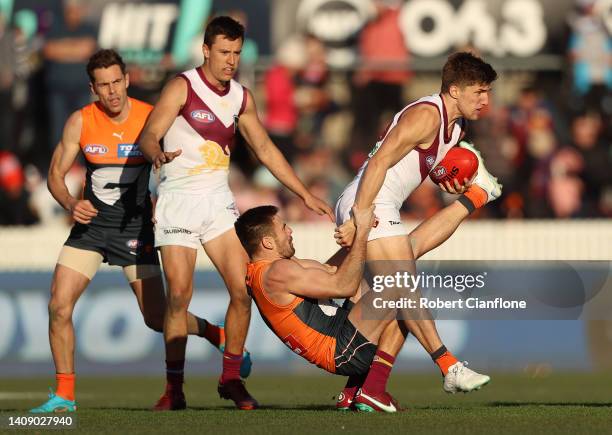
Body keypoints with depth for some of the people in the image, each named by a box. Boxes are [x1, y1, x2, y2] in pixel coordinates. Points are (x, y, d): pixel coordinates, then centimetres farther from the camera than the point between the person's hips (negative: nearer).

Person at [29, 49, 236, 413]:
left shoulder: (152, 118, -10)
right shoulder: (80, 122, -5)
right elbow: (56, 174, 1)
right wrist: (71, 204, -18)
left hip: (135, 227, -2)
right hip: (91, 222, 2)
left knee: (157, 318, -2)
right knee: (59, 305, -11)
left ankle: (222, 337, 26)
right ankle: (65, 394, 1)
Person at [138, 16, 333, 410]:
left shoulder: (241, 97, 8)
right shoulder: (182, 88, -9)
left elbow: (265, 148, 17)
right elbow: (149, 135, -18)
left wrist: (305, 194, 15)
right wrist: (157, 153, -42)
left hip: (218, 200, 5)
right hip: (178, 200, -5)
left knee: (243, 289, -7)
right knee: (179, 296, -10)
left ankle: (231, 379, 7)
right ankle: (174, 386, 0)